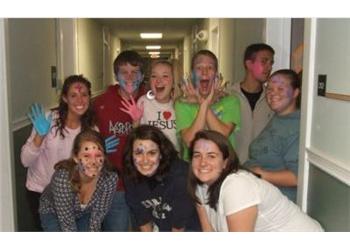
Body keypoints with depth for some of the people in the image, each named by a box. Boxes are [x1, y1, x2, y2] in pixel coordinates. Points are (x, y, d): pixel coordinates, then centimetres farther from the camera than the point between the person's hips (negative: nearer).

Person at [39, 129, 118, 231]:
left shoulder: (110, 178, -30)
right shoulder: (62, 178, -39)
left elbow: (97, 217, -17)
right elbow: (67, 225, -30)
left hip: (83, 213, 3)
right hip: (53, 213, -2)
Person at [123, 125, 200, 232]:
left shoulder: (180, 174, -30)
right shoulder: (131, 178, -15)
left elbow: (179, 221, -21)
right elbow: (142, 217, -6)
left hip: (188, 228, -4)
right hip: (159, 229, 4)